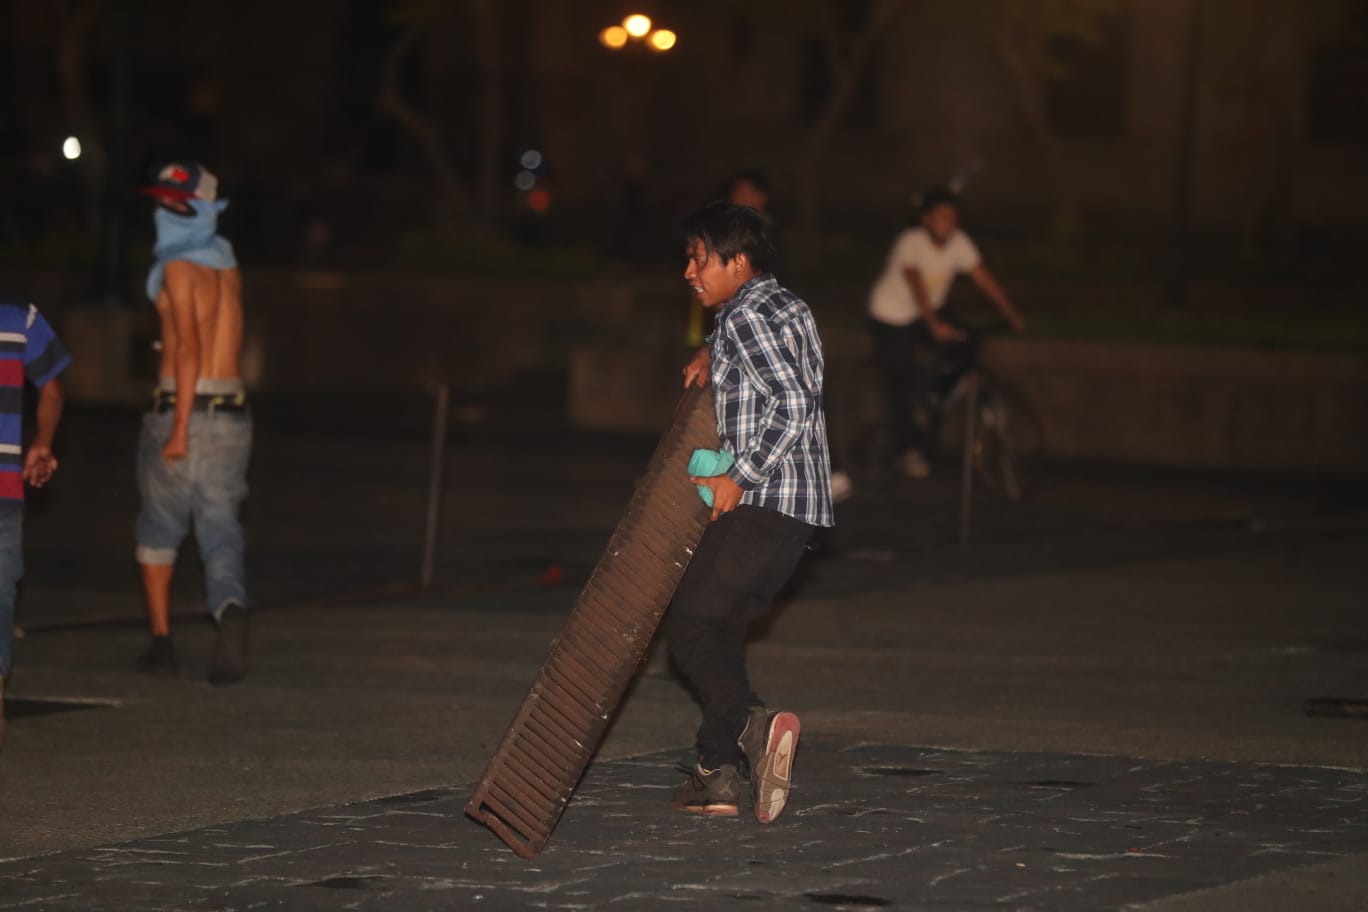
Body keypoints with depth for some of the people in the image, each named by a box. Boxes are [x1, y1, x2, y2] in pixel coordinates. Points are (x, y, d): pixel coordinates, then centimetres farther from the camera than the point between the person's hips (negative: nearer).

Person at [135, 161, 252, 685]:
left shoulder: (181, 268, -10)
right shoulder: (228, 267, 14)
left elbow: (188, 347, -19)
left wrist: (179, 429, -22)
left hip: (184, 410, -5)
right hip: (233, 415, 5)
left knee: (159, 528, 13)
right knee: (221, 532, 1)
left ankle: (161, 642, 16)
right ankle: (231, 611, -27)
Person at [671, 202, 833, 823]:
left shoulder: (745, 317, -13)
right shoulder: (787, 305, 18)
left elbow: (792, 405, -22)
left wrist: (739, 479, -19)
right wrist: (710, 354, 20)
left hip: (762, 503, -10)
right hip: (801, 508, 10)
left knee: (690, 624, -10)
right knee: (720, 626, 13)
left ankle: (753, 724, -32)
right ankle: (718, 775, 8)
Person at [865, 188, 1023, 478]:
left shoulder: (959, 243, -12)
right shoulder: (911, 243, -27)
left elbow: (985, 280, -14)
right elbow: (916, 287, -37)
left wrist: (1011, 315, -23)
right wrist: (934, 325, -49)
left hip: (928, 312, 5)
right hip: (891, 317, -5)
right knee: (900, 385, -8)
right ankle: (908, 450, 7)